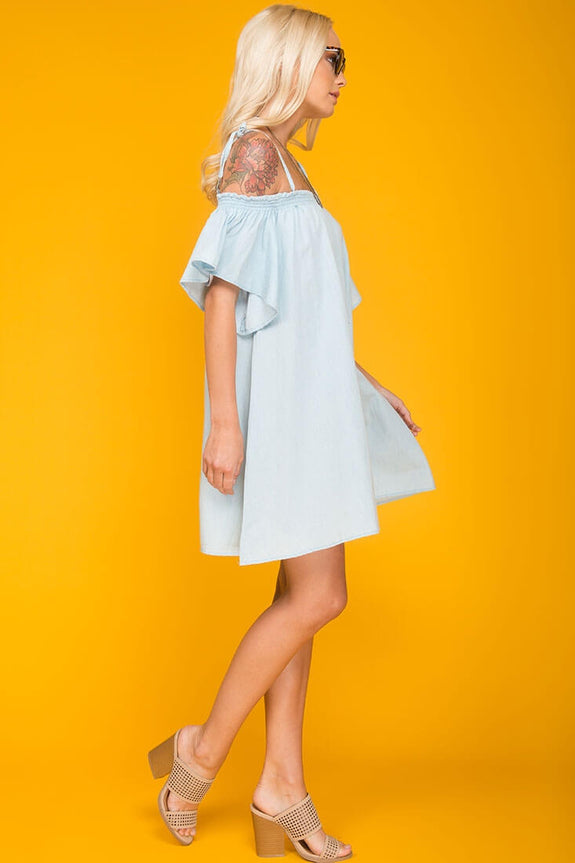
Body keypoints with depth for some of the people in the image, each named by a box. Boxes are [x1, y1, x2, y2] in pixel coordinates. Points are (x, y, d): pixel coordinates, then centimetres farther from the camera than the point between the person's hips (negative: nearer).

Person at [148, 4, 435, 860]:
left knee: (302, 597, 8)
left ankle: (283, 786, 16)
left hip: (310, 402, 9)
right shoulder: (254, 152, -8)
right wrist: (224, 420, -21)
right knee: (317, 597, -8)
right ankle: (203, 752, 8)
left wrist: (367, 385, 21)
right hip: (276, 404, -9)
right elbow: (223, 290, -16)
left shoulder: (288, 168, 19)